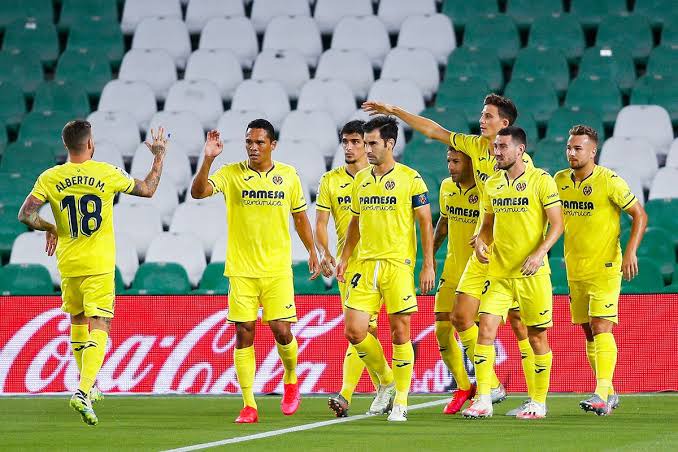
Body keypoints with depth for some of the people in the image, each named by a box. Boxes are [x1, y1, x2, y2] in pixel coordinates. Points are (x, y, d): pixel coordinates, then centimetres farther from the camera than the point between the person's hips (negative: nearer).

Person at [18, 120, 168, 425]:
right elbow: (147, 190, 9)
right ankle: (83, 392, -24)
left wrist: (49, 228, 12)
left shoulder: (50, 178, -3)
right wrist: (159, 155, 23)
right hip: (100, 264, -3)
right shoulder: (107, 174, -6)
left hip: (68, 263, 3)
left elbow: (25, 214, -8)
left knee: (77, 322, 23)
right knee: (98, 328, -6)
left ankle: (86, 386, 33)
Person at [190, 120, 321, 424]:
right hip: (241, 270, 0)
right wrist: (208, 159, -27)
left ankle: (291, 380, 24)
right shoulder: (231, 174, 0)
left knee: (281, 330, -7)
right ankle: (248, 405, 1)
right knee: (243, 333, -3)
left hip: (277, 270, 1)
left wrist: (312, 253, 17)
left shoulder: (288, 176, 6)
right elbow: (197, 192, -15)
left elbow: (300, 217, 17)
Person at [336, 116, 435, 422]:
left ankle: (400, 400, 7)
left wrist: (428, 265, -8)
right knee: (354, 330, -2)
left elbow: (426, 223, -3)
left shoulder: (410, 179, -4)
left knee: (400, 331, -2)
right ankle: (385, 381, 20)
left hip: (398, 264, -5)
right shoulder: (361, 179, 12)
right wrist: (344, 258, 15)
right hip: (365, 264, 5)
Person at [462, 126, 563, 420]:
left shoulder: (541, 181, -6)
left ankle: (539, 402, 13)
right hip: (498, 272, 4)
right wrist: (481, 241, -2)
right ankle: (483, 400, -7)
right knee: (485, 328, -8)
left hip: (532, 274, -4)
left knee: (537, 336, 3)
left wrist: (539, 253, -21)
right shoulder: (492, 184, 10)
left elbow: (557, 224, -7)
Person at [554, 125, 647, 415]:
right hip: (575, 269, 6)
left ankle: (602, 394, -20)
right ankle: (609, 393, 19)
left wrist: (630, 253, -16)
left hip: (605, 267, -6)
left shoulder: (609, 181, -12)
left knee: (601, 326, -15)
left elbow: (640, 215, -7)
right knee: (589, 332, 9)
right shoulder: (560, 180, 4)